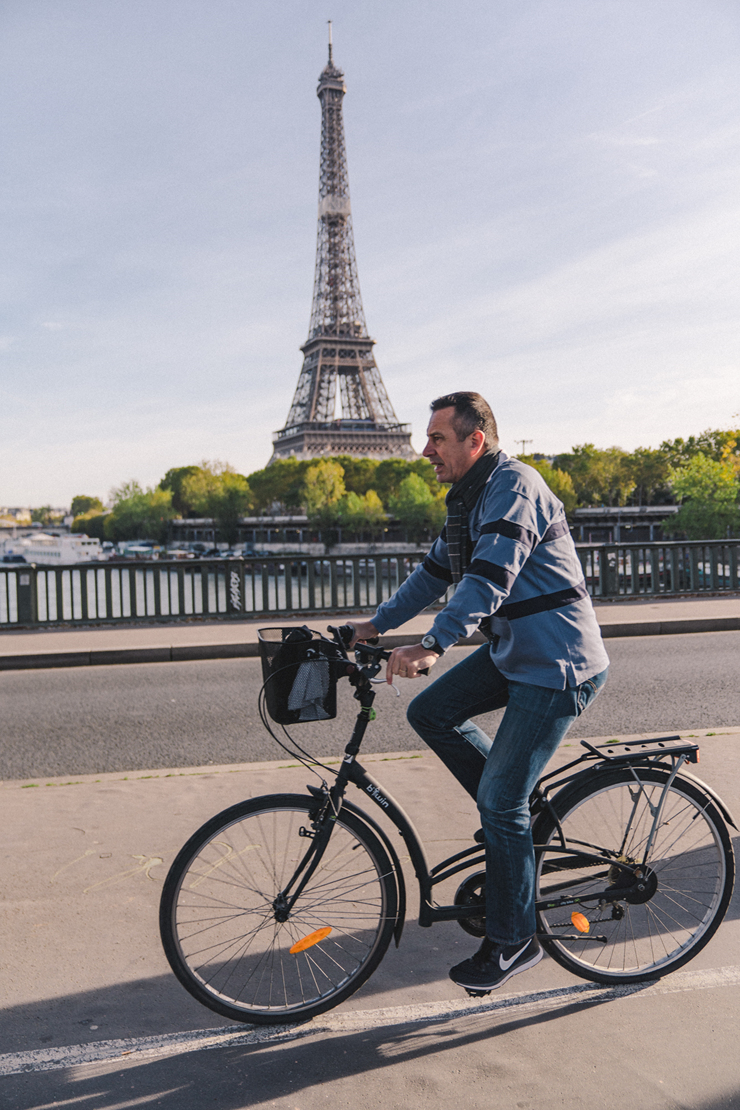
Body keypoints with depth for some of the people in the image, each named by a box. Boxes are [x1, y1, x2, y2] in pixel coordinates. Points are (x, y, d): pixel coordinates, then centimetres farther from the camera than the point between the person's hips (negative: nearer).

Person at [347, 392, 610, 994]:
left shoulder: (514, 485, -19)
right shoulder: (471, 495, 12)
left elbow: (490, 577, -32)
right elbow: (436, 570, 20)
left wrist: (432, 645, -42)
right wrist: (378, 623, 19)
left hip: (557, 665, -9)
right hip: (512, 651, 9)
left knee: (500, 801, -6)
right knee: (430, 712, 3)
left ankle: (513, 941, 12)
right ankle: (517, 812, 18)